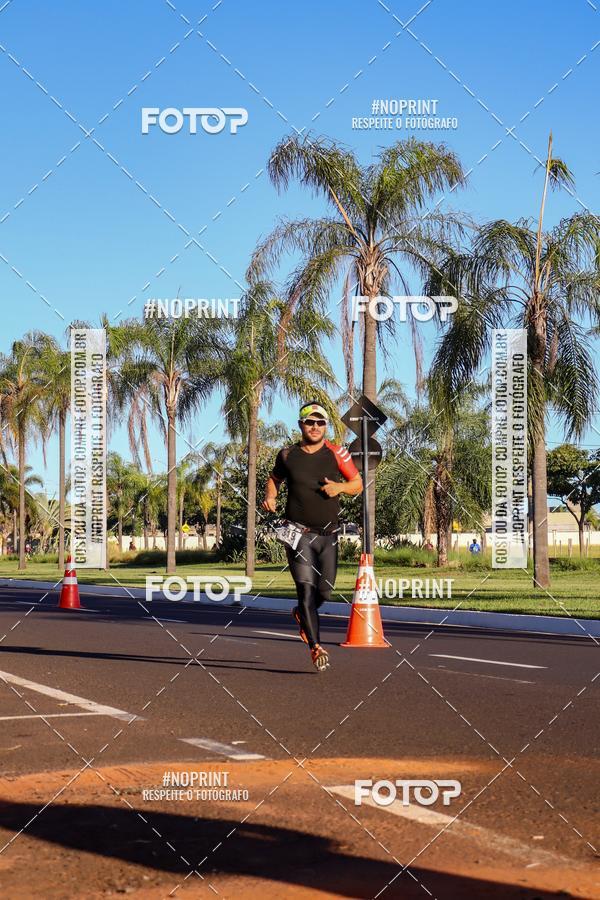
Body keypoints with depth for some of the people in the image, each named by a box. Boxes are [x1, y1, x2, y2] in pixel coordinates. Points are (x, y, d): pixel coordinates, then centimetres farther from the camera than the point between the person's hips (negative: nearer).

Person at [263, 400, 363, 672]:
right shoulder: (288, 455, 2)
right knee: (306, 589, -11)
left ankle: (302, 613, 39)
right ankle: (316, 647, -8)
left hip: (328, 533, 2)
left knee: (325, 590, 5)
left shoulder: (337, 454, 0)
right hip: (298, 532, -2)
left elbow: (358, 484, 7)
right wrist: (270, 497, -1)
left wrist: (340, 487, -13)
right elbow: (274, 478, 20)